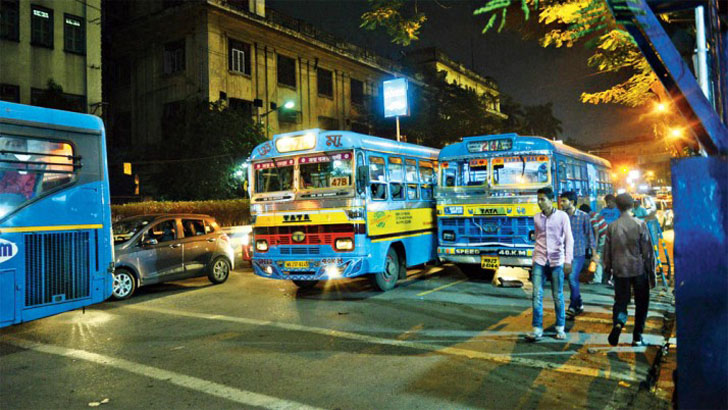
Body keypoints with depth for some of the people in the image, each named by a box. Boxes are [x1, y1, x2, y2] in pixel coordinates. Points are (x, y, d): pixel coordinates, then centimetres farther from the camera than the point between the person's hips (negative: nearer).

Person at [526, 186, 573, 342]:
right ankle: (537, 329, -1)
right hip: (540, 260, 3)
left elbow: (569, 239, -6)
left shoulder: (562, 216, -3)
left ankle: (560, 328, 20)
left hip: (556, 261, -2)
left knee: (558, 296, 6)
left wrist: (568, 260, -14)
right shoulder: (536, 218, 8)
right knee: (537, 295, -5)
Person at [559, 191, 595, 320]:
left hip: (579, 253, -4)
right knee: (572, 280, 12)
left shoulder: (584, 216, -6)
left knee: (572, 279, -12)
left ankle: (572, 309, -3)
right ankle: (579, 306, 29)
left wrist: (593, 251, 0)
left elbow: (589, 234, 1)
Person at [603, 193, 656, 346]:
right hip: (639, 269, -1)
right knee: (641, 303, 13)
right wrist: (652, 273, 4)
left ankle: (618, 322, -19)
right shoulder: (640, 224, -8)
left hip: (620, 270, 1)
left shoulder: (612, 226, -3)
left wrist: (607, 267, 17)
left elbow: (607, 251, 3)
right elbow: (648, 251, -5)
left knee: (621, 301, 11)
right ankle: (637, 337, 16)